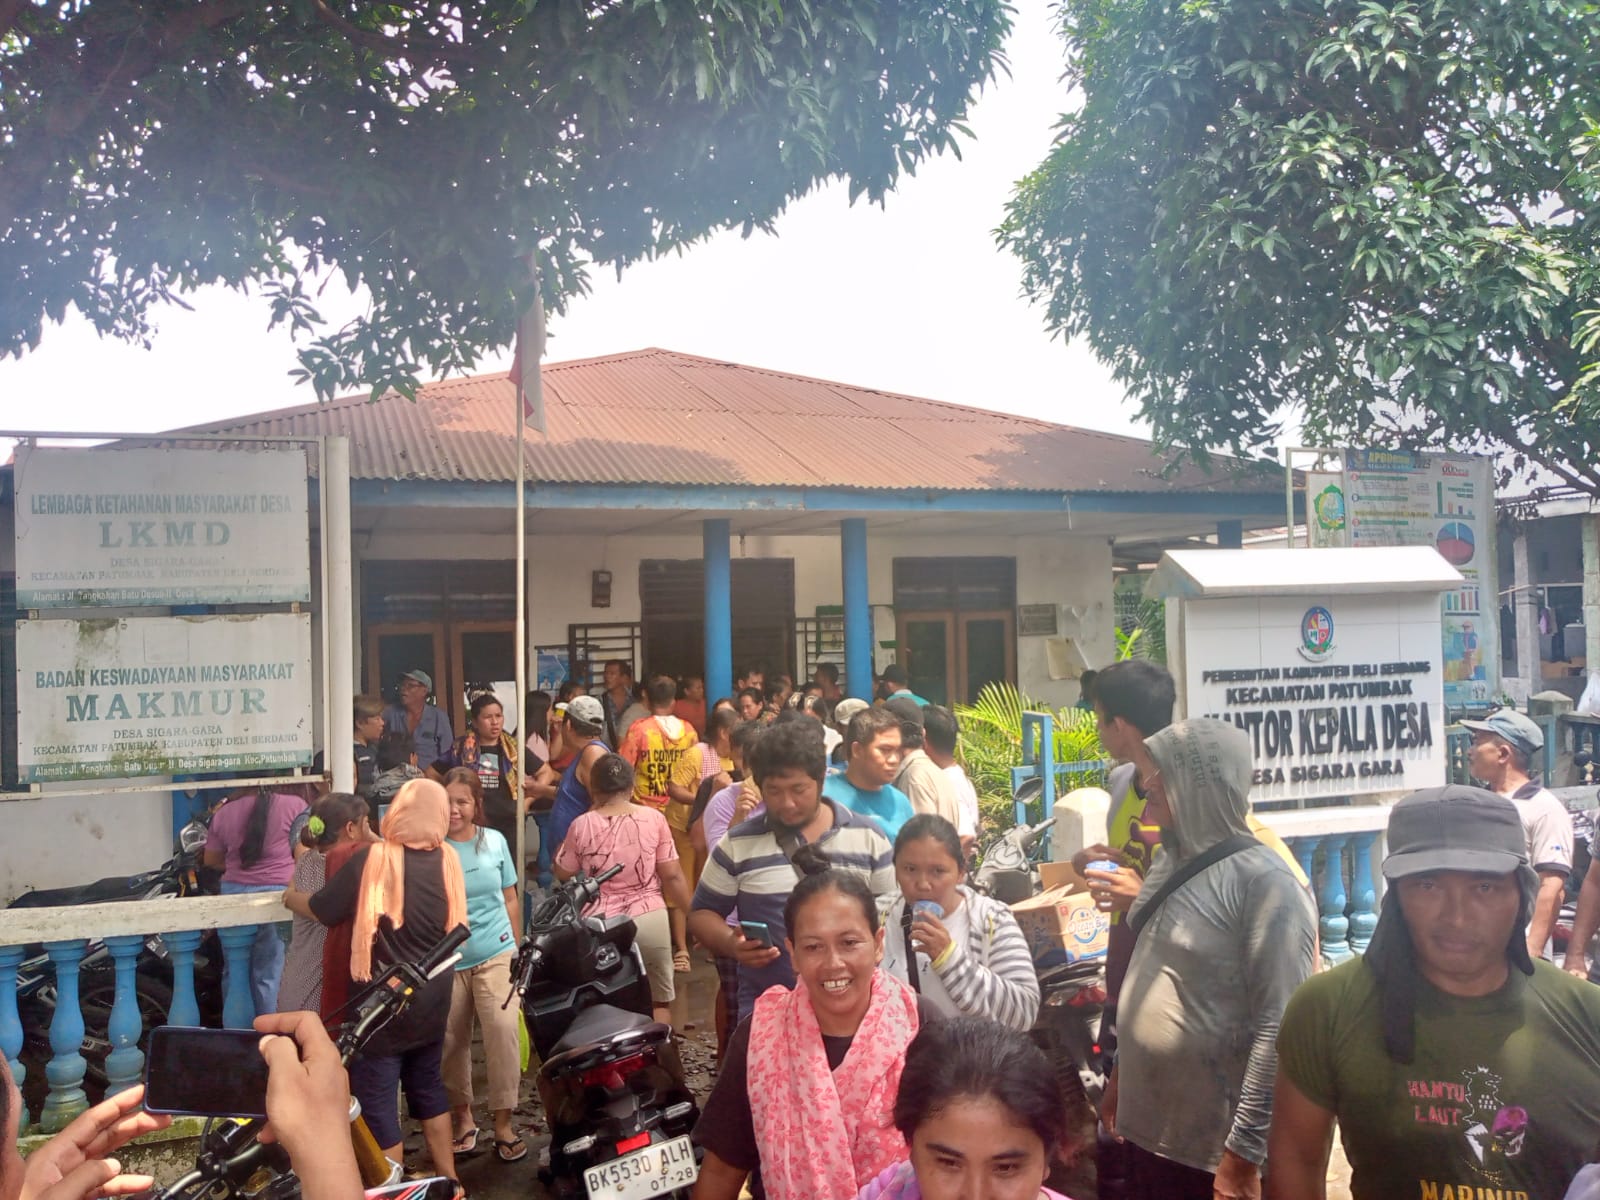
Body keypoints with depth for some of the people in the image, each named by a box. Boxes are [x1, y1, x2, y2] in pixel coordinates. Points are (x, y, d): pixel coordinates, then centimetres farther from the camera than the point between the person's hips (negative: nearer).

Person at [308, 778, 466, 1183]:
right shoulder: (448, 860, -2)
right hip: (432, 997, 6)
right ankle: (448, 1179, 33)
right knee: (428, 1084, 23)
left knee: (377, 1101, 6)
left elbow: (319, 911, -8)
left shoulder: (374, 859, -18)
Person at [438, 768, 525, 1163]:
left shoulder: (495, 841, 1)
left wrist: (517, 950, 11)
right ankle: (462, 1116, 31)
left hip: (495, 955, 0)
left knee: (502, 1032, -9)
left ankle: (503, 1122, 5)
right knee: (453, 1041, 11)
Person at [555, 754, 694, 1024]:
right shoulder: (653, 819, -5)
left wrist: (560, 849, 27)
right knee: (659, 1000, 16)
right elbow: (672, 875, -3)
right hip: (650, 919, 0)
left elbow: (562, 873, 10)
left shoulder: (582, 825, -4)